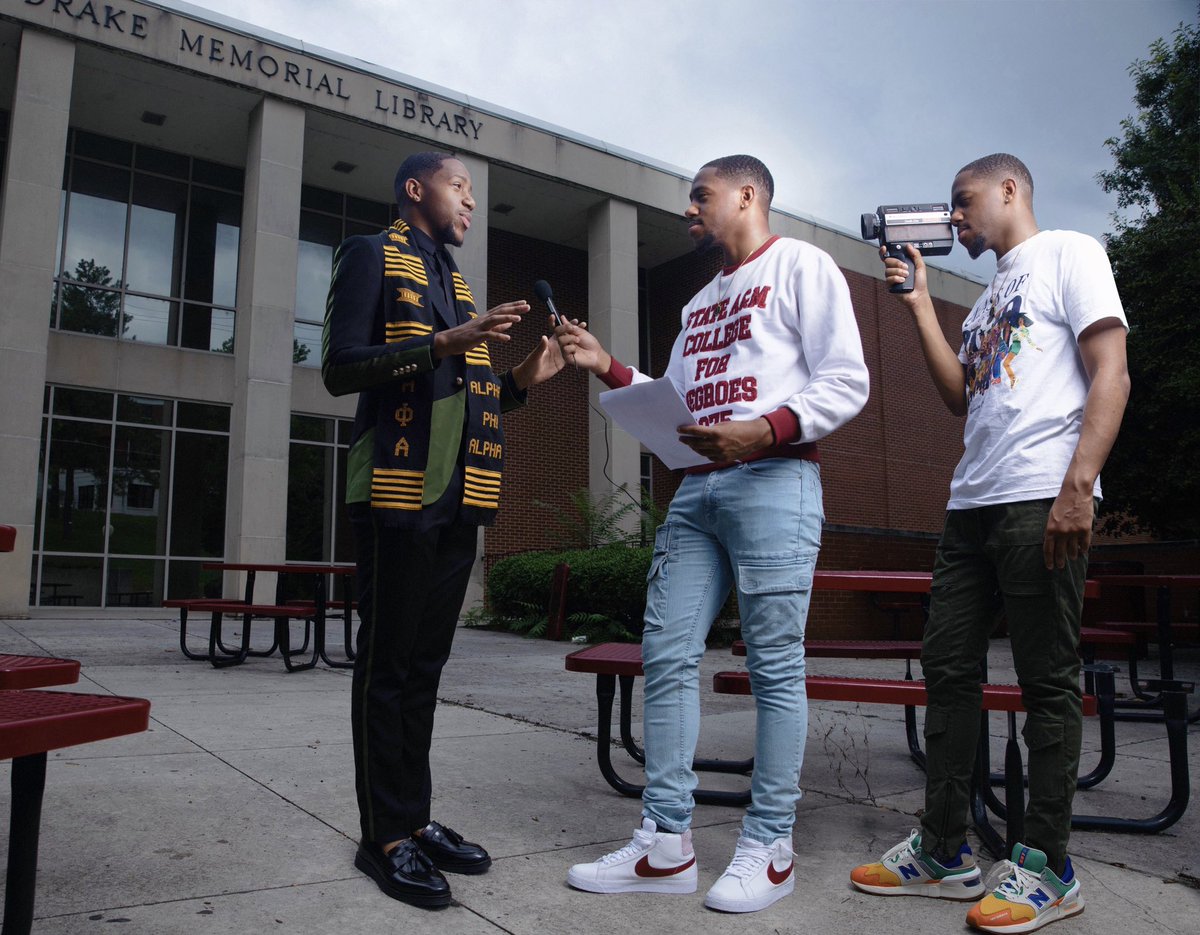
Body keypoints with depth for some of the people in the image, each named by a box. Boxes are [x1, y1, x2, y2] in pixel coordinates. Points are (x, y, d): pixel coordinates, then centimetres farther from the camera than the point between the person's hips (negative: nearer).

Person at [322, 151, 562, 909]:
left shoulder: (457, 281, 24)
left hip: (460, 497, 8)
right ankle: (386, 835, 8)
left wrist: (522, 379, 9)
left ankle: (416, 819, 20)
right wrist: (443, 343, -20)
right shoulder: (373, 257, 3)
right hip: (397, 490, -7)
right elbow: (341, 367, -10)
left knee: (426, 662, 11)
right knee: (388, 663, -1)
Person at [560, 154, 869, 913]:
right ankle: (667, 845, 9)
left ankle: (771, 848, 9)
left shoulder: (800, 265, 4)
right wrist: (611, 369, 14)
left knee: (775, 664, -3)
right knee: (668, 656, 1)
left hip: (774, 481, -7)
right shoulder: (701, 302, 27)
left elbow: (847, 382, -7)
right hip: (696, 489, 8)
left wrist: (763, 431, -20)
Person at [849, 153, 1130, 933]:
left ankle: (1049, 868, 10)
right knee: (948, 669, 6)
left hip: (1041, 501, -8)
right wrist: (920, 306, 17)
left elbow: (1111, 375, -8)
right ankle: (945, 853, 16)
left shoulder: (1070, 253, 4)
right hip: (973, 502, 8)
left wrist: (1078, 486, -19)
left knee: (1047, 680, -2)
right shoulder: (988, 297, 26)